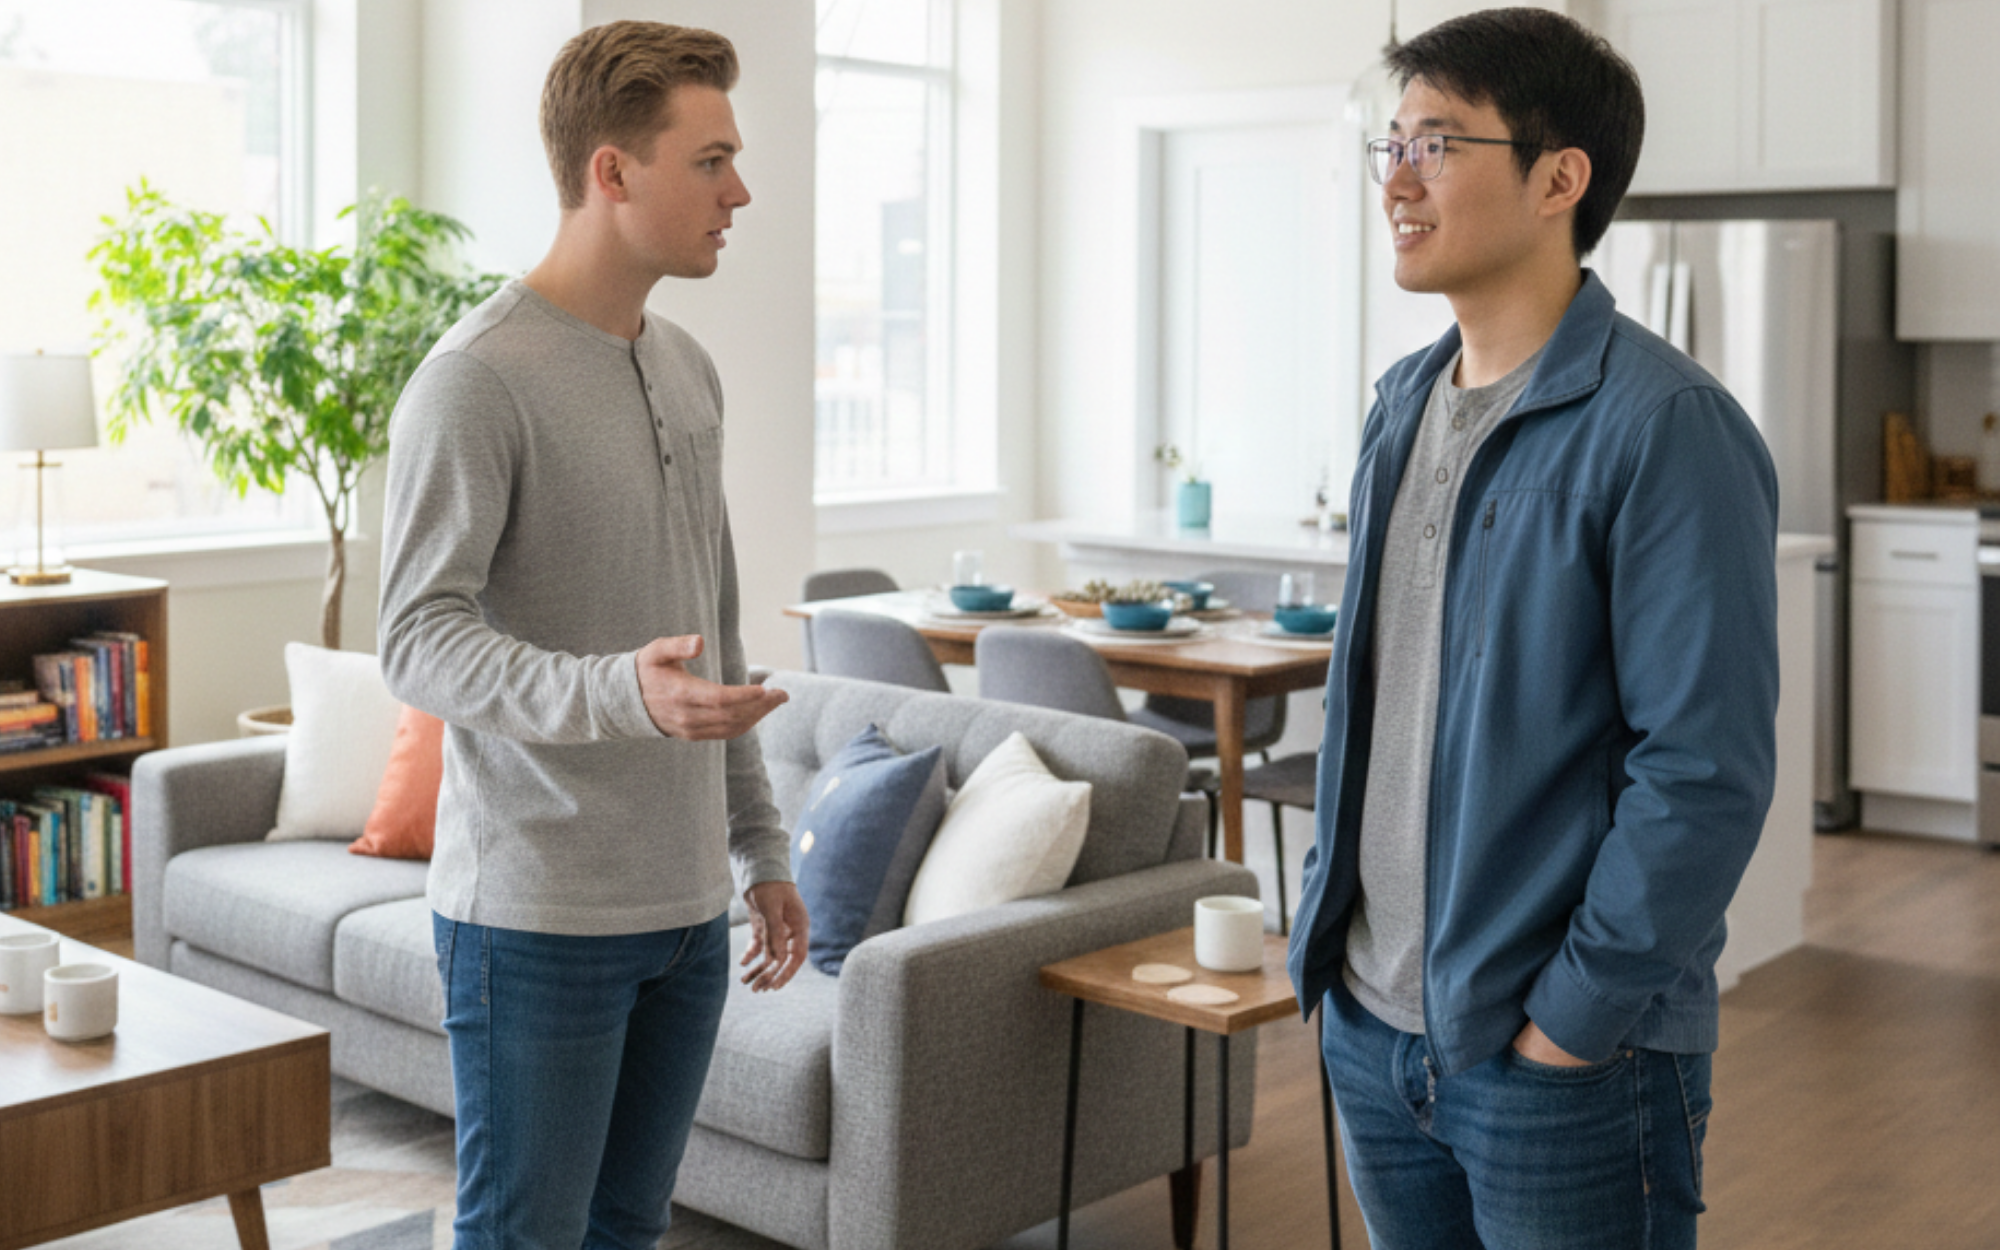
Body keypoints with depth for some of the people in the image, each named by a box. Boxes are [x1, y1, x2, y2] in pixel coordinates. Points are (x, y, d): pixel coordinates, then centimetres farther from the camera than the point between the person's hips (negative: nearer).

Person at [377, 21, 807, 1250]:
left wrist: (762, 846, 18)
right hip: (539, 917, -7)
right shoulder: (479, 379, -13)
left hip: (686, 908, 7)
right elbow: (419, 644, -19)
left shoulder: (688, 369, 12)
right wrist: (619, 691, -35)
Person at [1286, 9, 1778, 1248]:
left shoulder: (1664, 428, -16)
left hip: (1567, 1058, -7)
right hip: (1371, 1027, 7)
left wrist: (1571, 1021, -17)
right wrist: (1327, 923, 10)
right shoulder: (1404, 405, 8)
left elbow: (1706, 771, -19)